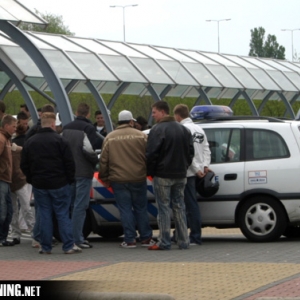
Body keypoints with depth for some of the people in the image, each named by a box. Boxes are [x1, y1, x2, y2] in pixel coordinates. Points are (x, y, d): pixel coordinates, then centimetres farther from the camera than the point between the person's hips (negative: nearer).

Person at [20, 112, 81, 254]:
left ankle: (45, 247, 6)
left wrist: (31, 179, 16)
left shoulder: (30, 142, 4)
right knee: (62, 215, 1)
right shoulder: (60, 140, -9)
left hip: (39, 185, 3)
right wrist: (70, 179, 3)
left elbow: (24, 165, 8)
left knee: (44, 215, 7)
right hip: (59, 184, -3)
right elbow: (69, 163, -10)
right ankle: (69, 246, 0)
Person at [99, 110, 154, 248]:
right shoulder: (141, 136, -1)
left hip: (118, 179, 0)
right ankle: (146, 238, 13)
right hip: (138, 179, 1)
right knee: (141, 208, 10)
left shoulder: (110, 138, 1)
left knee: (125, 209, 3)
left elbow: (104, 160, 2)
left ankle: (129, 240, 1)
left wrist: (104, 177, 11)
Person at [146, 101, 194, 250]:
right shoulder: (183, 129, 13)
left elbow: (151, 154, -14)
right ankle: (183, 241, 9)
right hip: (180, 175, 7)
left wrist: (150, 171, -3)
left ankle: (164, 242, -4)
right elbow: (190, 151, 15)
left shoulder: (157, 130, -12)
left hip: (162, 175, -7)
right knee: (179, 207, 10)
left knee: (163, 207, -3)